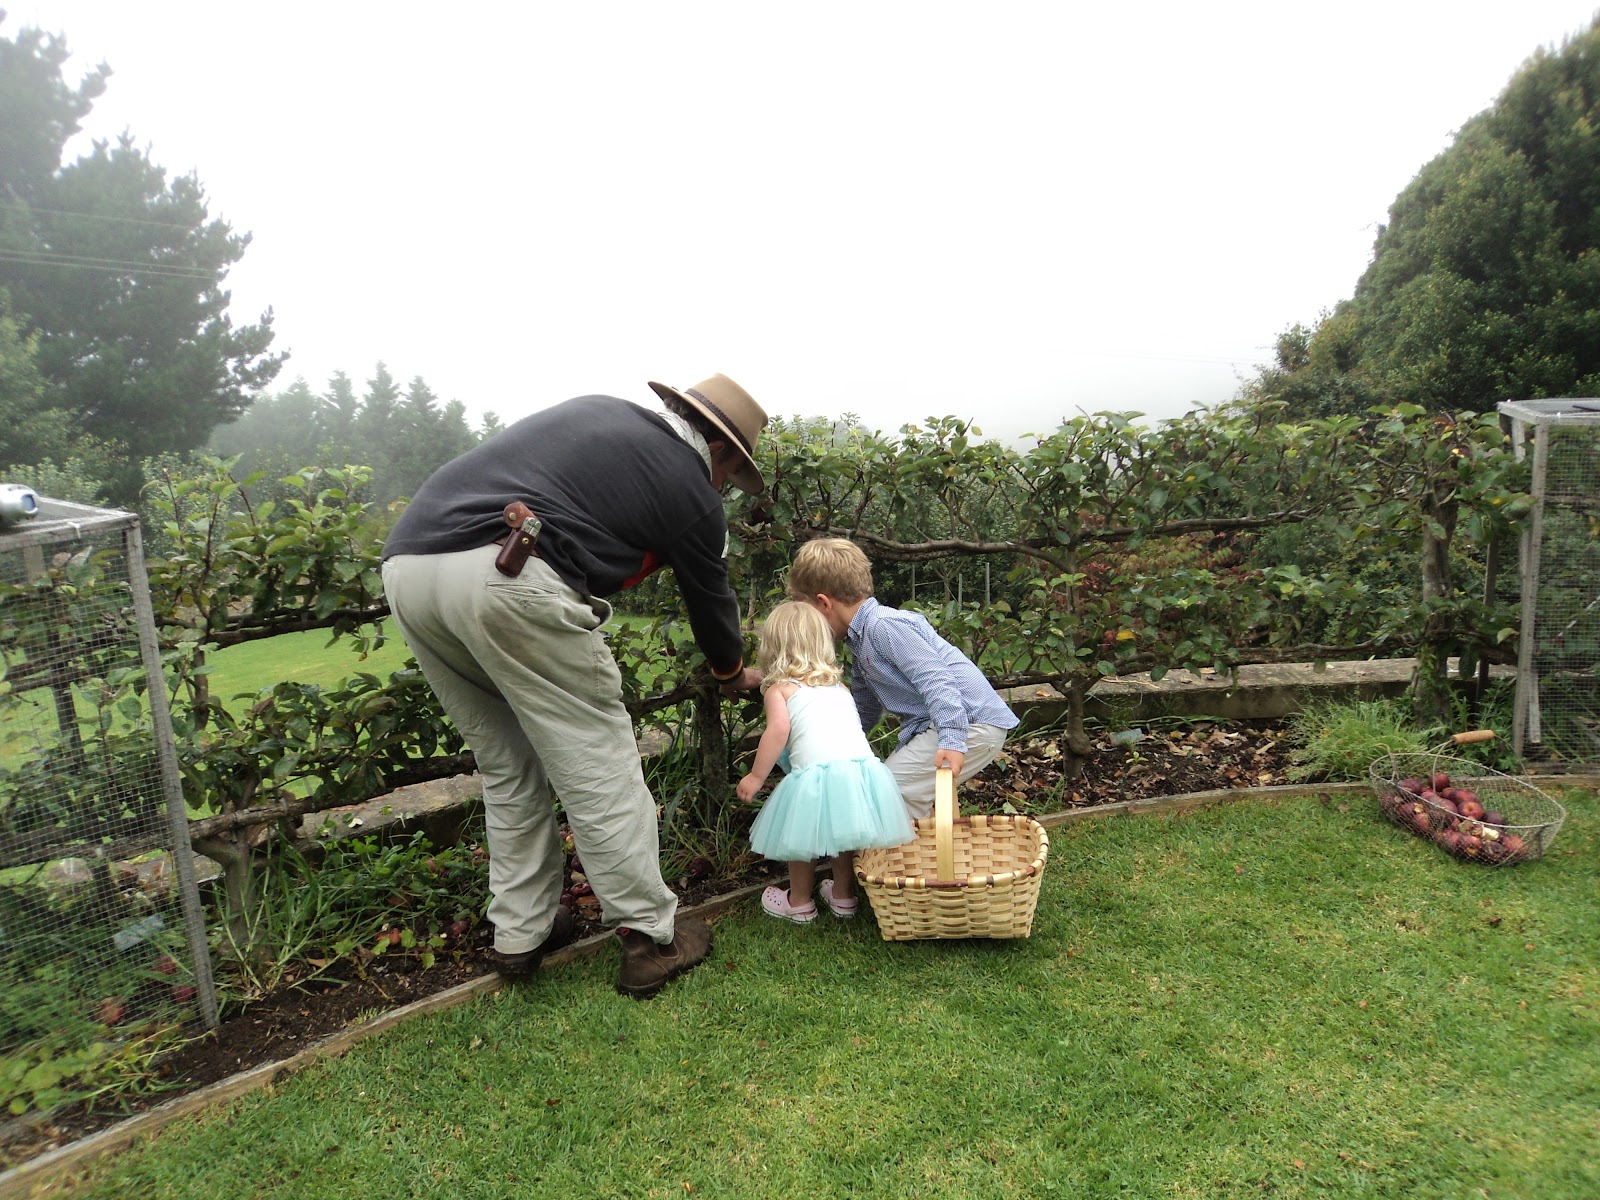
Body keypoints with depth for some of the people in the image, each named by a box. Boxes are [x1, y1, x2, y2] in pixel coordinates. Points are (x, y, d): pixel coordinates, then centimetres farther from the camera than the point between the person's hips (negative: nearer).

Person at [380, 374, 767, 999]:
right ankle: (650, 938, 14)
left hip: (407, 557, 8)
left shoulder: (597, 409, 27)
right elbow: (710, 596, 22)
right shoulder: (690, 487, 10)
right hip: (505, 576, -8)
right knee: (595, 764, 5)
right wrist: (733, 673, 40)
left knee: (508, 766, 19)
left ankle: (520, 935, 28)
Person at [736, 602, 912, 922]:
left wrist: (756, 776, -2)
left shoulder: (778, 688, 8)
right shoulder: (838, 687, 27)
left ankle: (800, 903, 34)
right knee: (845, 834, 26)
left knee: (803, 838, 17)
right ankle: (843, 896, 41)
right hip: (864, 769, 5)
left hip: (817, 772, -5)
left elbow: (778, 729, -7)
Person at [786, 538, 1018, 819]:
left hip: (969, 723, -11)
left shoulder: (883, 625, -16)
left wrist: (951, 739, -31)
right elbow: (865, 710, 27)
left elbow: (935, 679, -24)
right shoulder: (860, 640, 16)